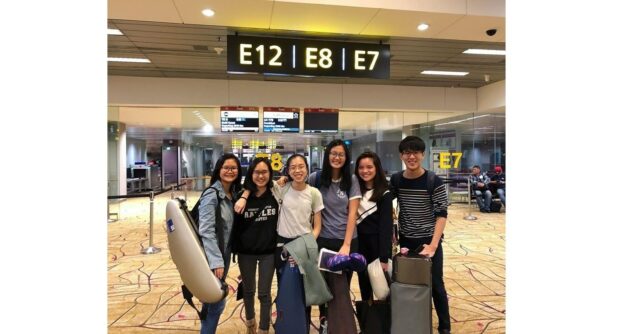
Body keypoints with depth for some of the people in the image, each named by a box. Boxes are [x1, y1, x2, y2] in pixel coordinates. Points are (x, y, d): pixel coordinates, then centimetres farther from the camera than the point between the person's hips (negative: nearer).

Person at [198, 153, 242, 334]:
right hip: (212, 255, -7)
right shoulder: (211, 195, -18)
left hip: (225, 252, 7)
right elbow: (206, 231, -23)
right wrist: (216, 261, -25)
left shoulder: (234, 194, 5)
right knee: (217, 301, 1)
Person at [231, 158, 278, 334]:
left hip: (268, 252, -1)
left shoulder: (276, 195, -10)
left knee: (264, 293, 8)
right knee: (248, 290, 21)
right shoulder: (243, 196, -9)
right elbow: (236, 225, -3)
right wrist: (235, 249, -1)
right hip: (246, 252, 2)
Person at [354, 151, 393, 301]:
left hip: (377, 245, -4)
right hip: (360, 244, 4)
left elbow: (386, 226, -13)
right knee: (364, 286, 17)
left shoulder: (384, 194, -11)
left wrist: (384, 257, -15)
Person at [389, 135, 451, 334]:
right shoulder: (395, 181, -2)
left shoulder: (434, 182, -12)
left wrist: (433, 245, -20)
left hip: (429, 241, -3)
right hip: (405, 241, 3)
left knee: (436, 285, 8)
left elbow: (441, 215, -14)